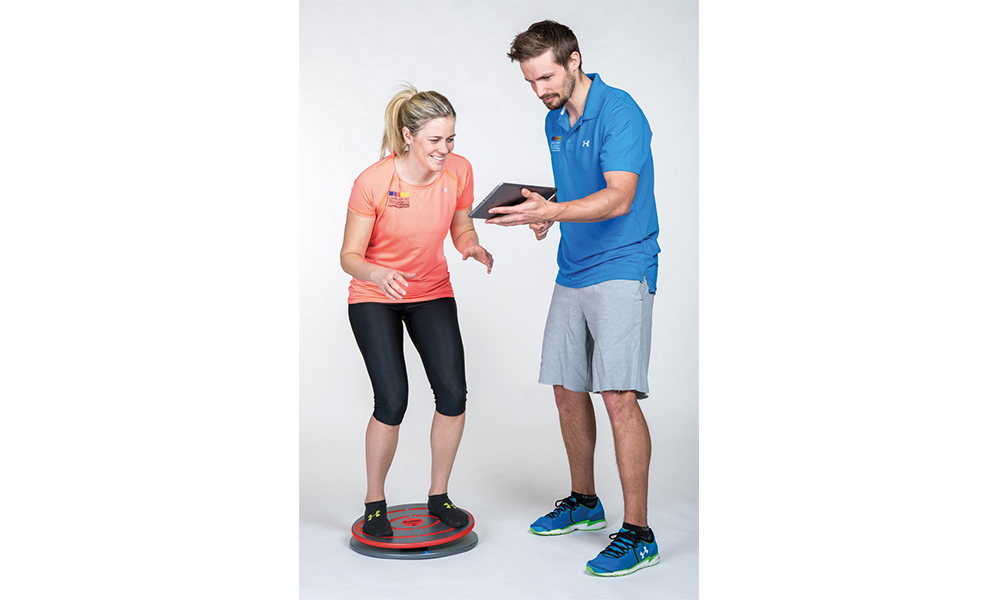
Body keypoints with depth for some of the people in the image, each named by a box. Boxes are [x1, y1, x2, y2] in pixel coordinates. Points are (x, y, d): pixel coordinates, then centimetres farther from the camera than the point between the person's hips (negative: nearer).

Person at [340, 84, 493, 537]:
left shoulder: (459, 170, -12)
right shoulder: (372, 182, -23)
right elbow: (350, 255, -17)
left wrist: (474, 248, -20)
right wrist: (377, 274, -39)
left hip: (432, 293, 4)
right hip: (373, 298, -3)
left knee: (453, 394, -9)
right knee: (392, 401, -14)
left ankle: (439, 496, 13)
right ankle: (374, 502, 11)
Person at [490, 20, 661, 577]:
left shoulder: (619, 112, -12)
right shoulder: (554, 121, 14)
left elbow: (618, 198, -23)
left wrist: (552, 210, -35)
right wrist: (548, 213, 6)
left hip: (622, 270, -8)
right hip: (572, 272, 9)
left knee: (619, 396, -15)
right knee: (568, 390, 12)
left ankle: (638, 534, -5)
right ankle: (584, 502, 30)